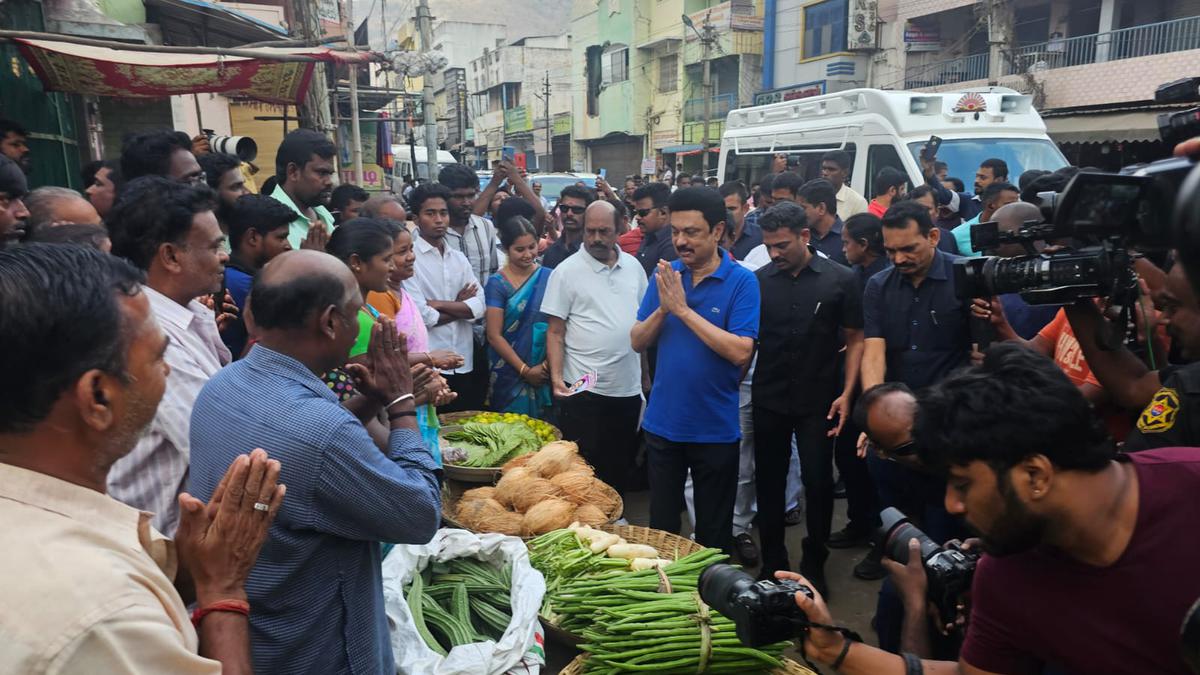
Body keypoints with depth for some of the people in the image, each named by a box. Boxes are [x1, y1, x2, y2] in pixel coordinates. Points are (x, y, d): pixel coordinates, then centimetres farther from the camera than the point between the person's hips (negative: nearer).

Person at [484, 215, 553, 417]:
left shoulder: (548, 278, 3)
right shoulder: (497, 283, -4)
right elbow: (494, 336, -7)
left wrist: (546, 365, -8)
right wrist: (525, 370, -9)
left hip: (544, 374, 2)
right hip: (510, 376, -2)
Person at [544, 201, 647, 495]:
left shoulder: (633, 266, 8)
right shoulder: (566, 271, -5)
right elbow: (555, 332, -6)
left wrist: (646, 375, 12)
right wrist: (556, 377, -17)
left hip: (628, 388, 5)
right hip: (583, 390, -4)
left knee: (621, 468, 16)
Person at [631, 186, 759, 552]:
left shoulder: (742, 281, -12)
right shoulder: (665, 274, 1)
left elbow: (741, 352, -22)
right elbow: (638, 342, 2)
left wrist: (683, 309, -22)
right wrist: (662, 309, -17)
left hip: (716, 429, -3)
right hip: (662, 423, 3)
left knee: (713, 532, 15)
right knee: (661, 526, 17)